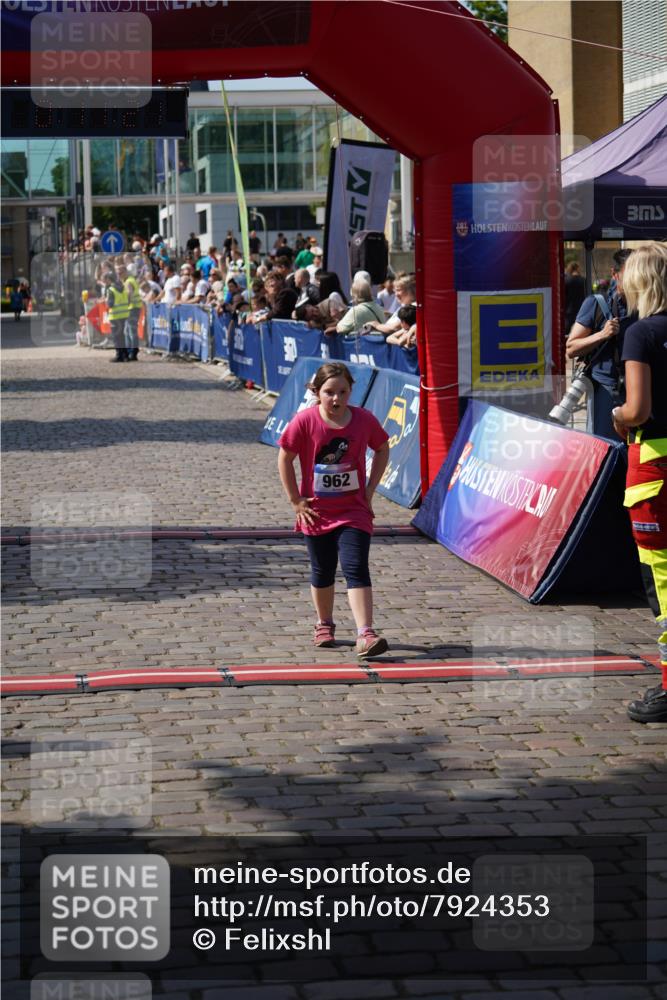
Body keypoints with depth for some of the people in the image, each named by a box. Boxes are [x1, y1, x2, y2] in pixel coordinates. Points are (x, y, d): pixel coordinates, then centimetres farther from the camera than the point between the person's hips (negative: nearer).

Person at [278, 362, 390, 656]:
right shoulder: (305, 421, -13)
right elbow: (285, 459, -4)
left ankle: (365, 634, -17)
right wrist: (296, 501, -6)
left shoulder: (364, 420, -8)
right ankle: (324, 625, 36)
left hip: (354, 511, 0)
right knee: (322, 573, 15)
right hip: (317, 511, 1)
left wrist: (369, 490, 3)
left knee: (356, 570, -12)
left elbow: (383, 449, 9)